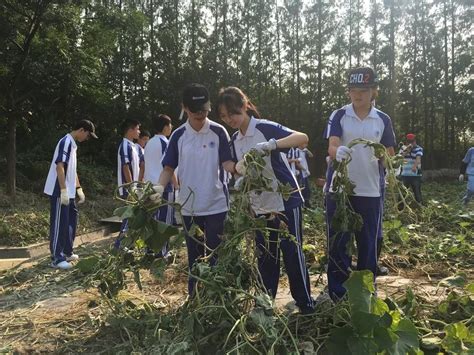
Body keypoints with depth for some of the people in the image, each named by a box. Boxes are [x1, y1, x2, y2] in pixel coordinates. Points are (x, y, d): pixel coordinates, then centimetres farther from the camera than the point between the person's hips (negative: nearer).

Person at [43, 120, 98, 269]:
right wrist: (63, 190, -25)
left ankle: (67, 252, 26)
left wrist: (79, 189, 22)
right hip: (60, 192, -10)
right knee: (59, 224, -5)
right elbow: (59, 167, -22)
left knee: (70, 221, 16)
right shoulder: (66, 142, -15)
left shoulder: (73, 144, 15)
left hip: (69, 192, 10)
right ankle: (56, 258, 1)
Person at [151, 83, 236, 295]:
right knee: (194, 255, 15)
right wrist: (160, 186, -15)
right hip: (189, 206, 3)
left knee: (215, 255, 5)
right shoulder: (178, 135, 1)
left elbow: (226, 163, -8)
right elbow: (169, 168, 4)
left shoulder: (219, 132, -5)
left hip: (216, 205, -2)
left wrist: (238, 167, -31)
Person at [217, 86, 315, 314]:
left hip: (286, 202, -6)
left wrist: (270, 145, -40)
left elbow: (303, 138, -28)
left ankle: (306, 305, 15)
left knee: (292, 254, 1)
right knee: (265, 257, 13)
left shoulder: (266, 128, -13)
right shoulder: (235, 141, 8)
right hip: (260, 207, 6)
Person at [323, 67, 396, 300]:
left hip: (371, 192, 2)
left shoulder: (383, 120, 6)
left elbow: (390, 155, 9)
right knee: (337, 244, 4)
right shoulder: (338, 116, 0)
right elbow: (331, 146, -14)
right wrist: (338, 152, -37)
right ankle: (337, 297, 17)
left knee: (369, 245, 8)